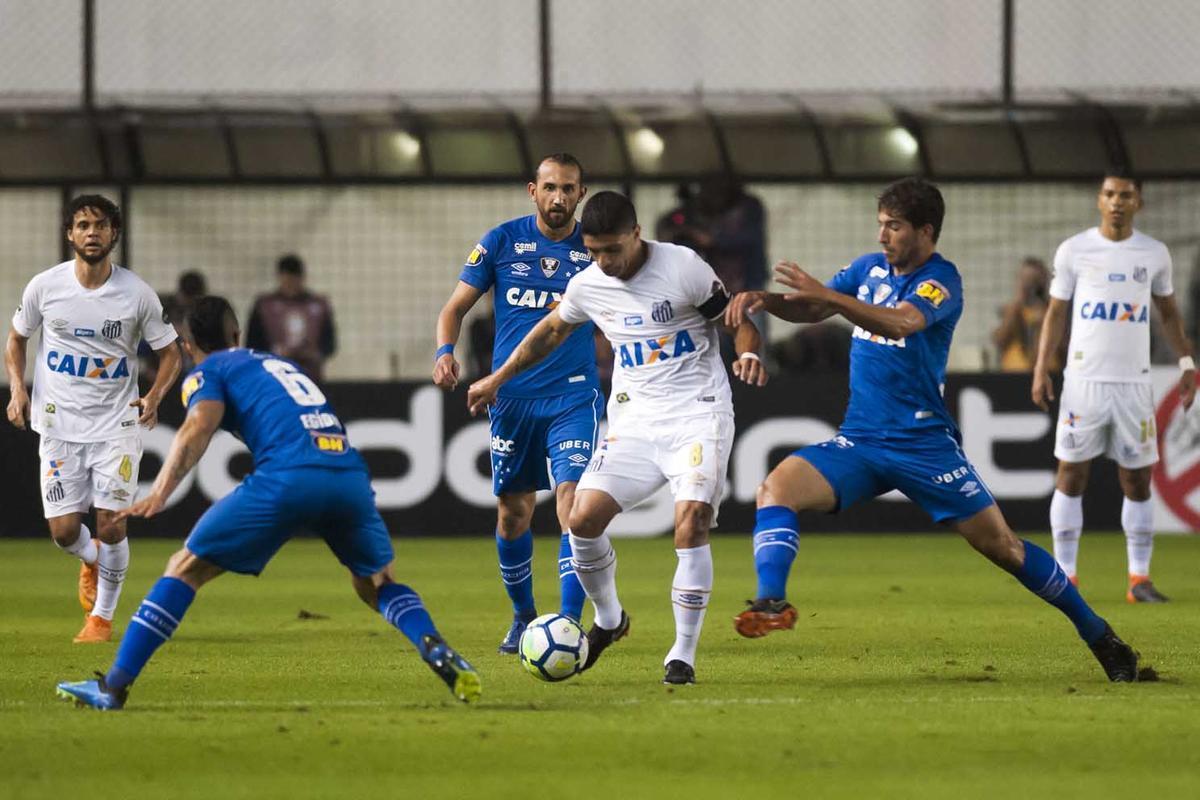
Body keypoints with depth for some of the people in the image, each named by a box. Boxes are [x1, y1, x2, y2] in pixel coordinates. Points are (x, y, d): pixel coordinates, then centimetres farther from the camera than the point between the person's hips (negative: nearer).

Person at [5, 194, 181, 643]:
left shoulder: (137, 294, -6)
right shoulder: (45, 286, -3)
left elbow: (169, 353, 5)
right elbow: (16, 339, 13)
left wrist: (155, 396, -13)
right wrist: (17, 389, -4)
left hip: (116, 425, -1)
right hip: (59, 425, 1)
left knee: (110, 523, -10)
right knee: (64, 530, -5)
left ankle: (102, 616, 11)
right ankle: (90, 560, 33)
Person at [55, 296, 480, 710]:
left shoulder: (207, 372, 17)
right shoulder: (281, 364, 36)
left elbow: (199, 426, -3)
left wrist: (159, 493, -15)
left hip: (287, 476, -5)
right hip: (349, 470, 5)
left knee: (185, 569, 6)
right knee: (377, 584, 28)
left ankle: (114, 685, 0)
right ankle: (436, 650, 2)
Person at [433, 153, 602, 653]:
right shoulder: (502, 242, 1)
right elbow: (456, 307, 5)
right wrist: (445, 351, -14)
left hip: (573, 398, -2)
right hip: (511, 399, 2)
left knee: (572, 503, -17)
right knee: (512, 513, 8)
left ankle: (569, 623, -17)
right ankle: (523, 614, 29)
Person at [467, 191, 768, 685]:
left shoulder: (682, 267, -11)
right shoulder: (587, 285, 3)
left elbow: (738, 321, -3)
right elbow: (551, 331, 23)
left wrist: (749, 354, -25)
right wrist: (497, 380, 28)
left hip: (698, 413, -4)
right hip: (634, 419, 4)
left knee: (690, 521, -22)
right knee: (583, 518, -10)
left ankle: (683, 654, -10)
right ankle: (607, 620, 18)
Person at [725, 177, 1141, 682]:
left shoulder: (940, 280, -11)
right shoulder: (870, 268, 10)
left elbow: (900, 322, -31)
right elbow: (810, 311, 9)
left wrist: (827, 295, -42)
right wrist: (765, 300, -12)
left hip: (923, 443, -5)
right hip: (858, 441, 5)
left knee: (1001, 545, -4)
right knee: (776, 488, -20)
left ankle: (1097, 635, 9)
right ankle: (771, 602, -29)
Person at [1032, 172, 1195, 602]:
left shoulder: (1155, 254, 7)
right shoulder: (1074, 251, 2)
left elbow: (1168, 312, 17)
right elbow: (1056, 312, 6)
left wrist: (1186, 362, 9)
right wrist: (1041, 368, -2)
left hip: (1134, 381, 2)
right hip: (1084, 379, -2)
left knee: (1137, 480, 2)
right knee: (1072, 474, -2)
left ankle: (1139, 579, 7)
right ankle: (1065, 576, 4)